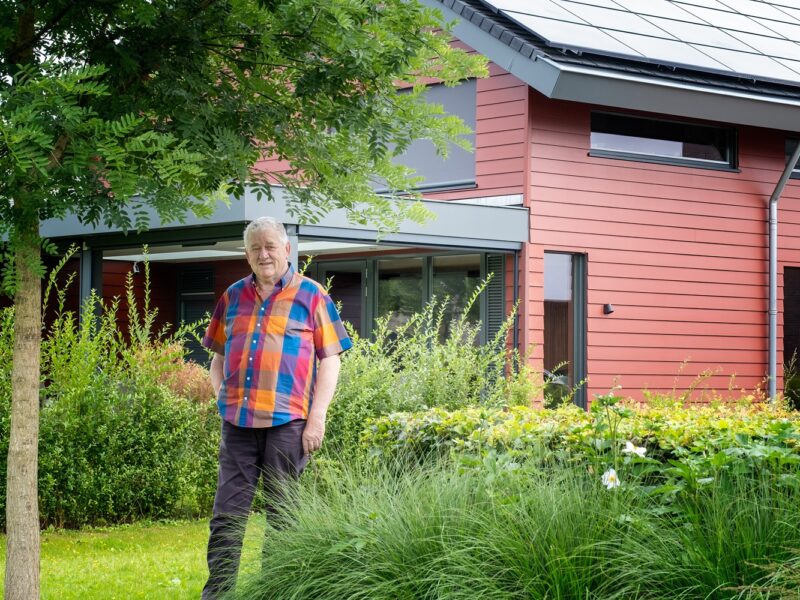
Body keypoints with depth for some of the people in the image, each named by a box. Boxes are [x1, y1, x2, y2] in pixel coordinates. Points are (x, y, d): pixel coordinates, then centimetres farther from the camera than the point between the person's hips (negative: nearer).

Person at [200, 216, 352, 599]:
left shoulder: (311, 295, 3)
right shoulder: (234, 296, 14)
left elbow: (330, 359, 0)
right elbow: (219, 355, 22)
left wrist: (317, 417, -7)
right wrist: (222, 396, 6)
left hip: (287, 423, -3)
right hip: (237, 422, 3)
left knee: (283, 515, 5)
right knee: (227, 513, 2)